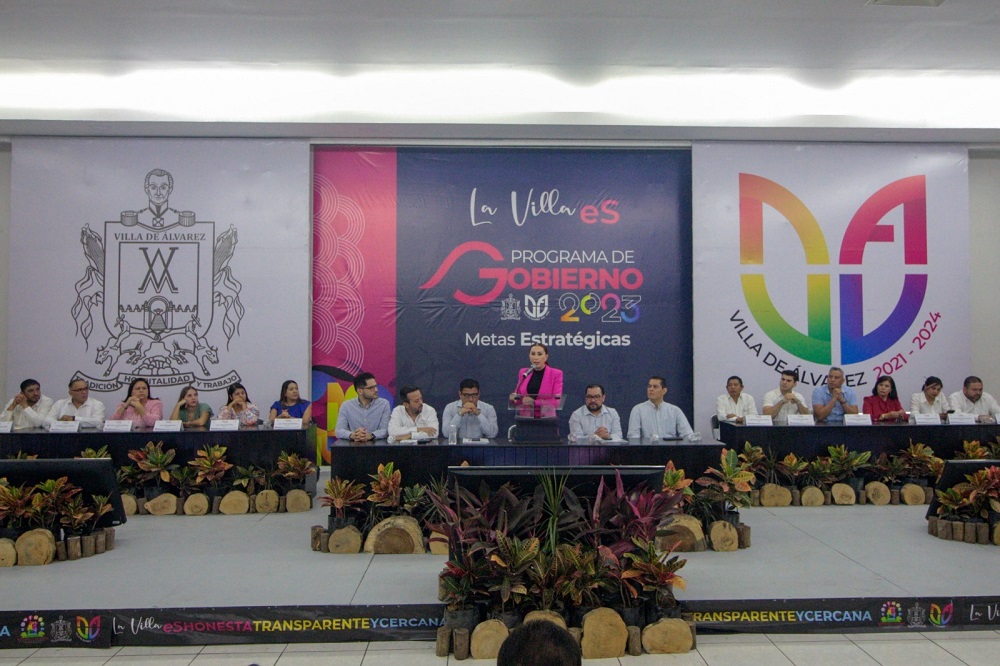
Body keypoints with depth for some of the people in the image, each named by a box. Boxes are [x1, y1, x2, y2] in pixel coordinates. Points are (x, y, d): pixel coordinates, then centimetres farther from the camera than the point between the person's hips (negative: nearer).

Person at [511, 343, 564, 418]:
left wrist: (534, 402, -17)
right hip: (525, 417, 3)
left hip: (546, 418, -3)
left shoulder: (556, 374, 0)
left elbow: (556, 401, -7)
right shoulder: (524, 372, 9)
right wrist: (514, 398, -6)